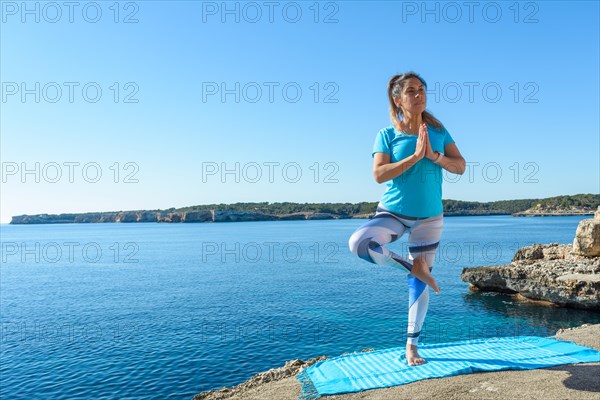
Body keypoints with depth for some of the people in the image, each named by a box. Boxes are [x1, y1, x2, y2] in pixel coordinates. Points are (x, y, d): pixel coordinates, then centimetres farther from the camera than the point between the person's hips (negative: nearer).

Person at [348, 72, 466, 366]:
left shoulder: (438, 131, 4)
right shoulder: (387, 134, -5)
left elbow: (460, 166, 1)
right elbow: (379, 174, -16)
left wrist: (434, 155, -16)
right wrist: (415, 156, -22)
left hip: (429, 218, 2)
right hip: (393, 212, -2)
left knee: (418, 282, 7)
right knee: (358, 242, -33)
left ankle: (411, 345, 23)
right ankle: (414, 268, -10)